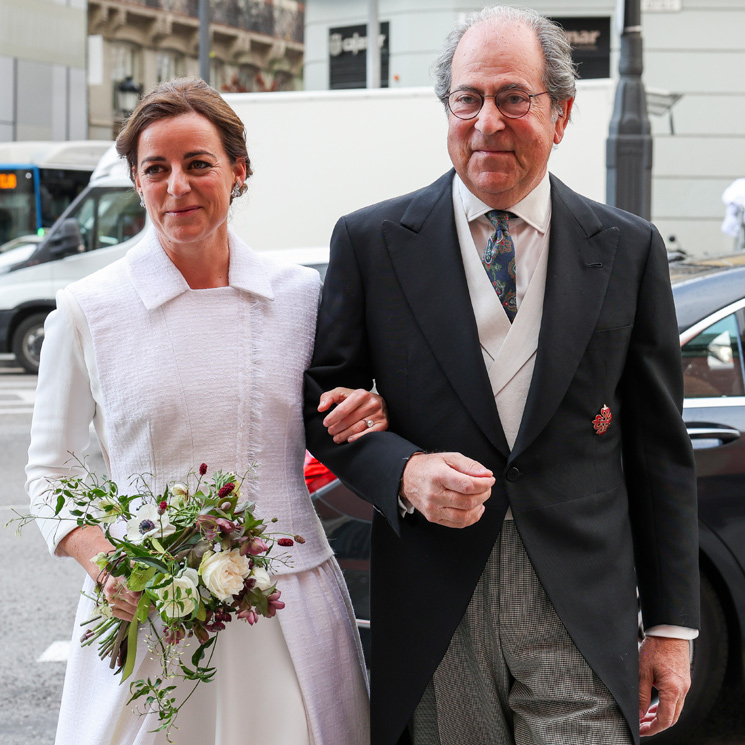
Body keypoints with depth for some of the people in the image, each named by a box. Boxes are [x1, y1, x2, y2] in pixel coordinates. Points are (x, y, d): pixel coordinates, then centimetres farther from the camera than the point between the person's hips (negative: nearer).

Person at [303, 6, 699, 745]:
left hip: (582, 618, 0)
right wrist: (404, 472, -14)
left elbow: (659, 449, 6)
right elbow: (324, 405, 7)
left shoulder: (629, 249, 4)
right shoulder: (370, 242, 2)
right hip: (432, 620, 0)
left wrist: (672, 626, 5)